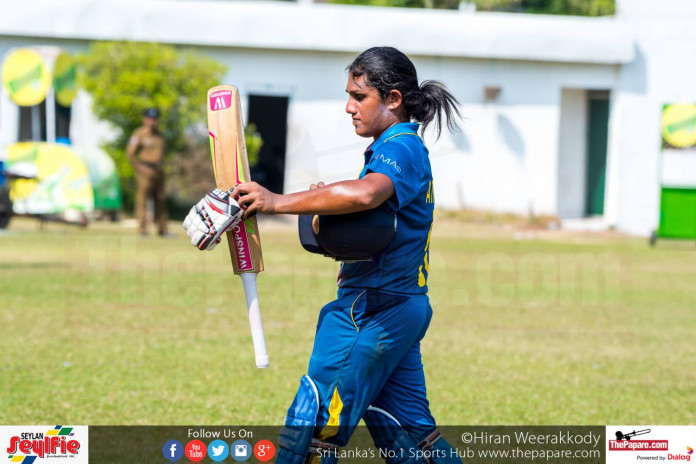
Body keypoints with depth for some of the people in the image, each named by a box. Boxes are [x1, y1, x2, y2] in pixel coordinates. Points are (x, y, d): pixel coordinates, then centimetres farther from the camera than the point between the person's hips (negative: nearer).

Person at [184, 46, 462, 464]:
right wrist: (327, 207, 3)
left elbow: (365, 194, -38)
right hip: (403, 308, 10)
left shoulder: (400, 149, -16)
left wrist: (279, 202, -33)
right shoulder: (409, 149, 17)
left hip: (373, 312, -10)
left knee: (316, 425, -6)